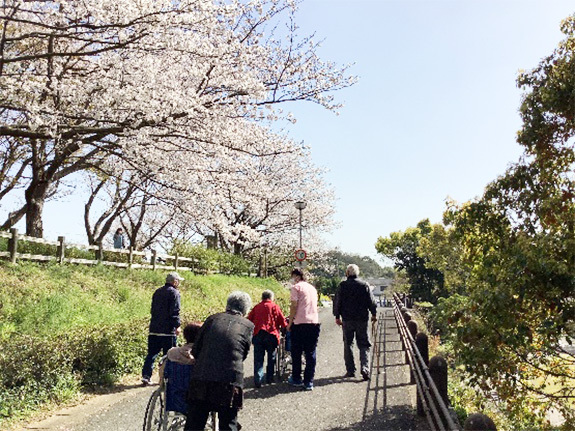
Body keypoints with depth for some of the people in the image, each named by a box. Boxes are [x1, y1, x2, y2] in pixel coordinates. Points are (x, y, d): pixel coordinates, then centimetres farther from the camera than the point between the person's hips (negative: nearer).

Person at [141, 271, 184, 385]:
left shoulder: (157, 292, 15)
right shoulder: (174, 293, -9)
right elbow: (175, 311, -16)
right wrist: (177, 326, -12)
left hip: (154, 329, 7)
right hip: (168, 329, -6)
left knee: (152, 353, 9)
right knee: (169, 354, 5)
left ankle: (146, 375, 2)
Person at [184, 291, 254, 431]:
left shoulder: (213, 319, 10)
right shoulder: (248, 326, 8)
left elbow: (195, 350, 9)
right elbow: (243, 355, 10)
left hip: (200, 379, 2)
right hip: (230, 383, -1)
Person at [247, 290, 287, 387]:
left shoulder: (256, 307, 15)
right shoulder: (275, 306, 6)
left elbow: (249, 320, 11)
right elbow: (282, 321, 3)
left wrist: (253, 329, 24)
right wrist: (285, 327, 21)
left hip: (257, 334, 2)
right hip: (271, 334, -2)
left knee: (258, 358, 3)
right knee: (271, 357, 14)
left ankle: (257, 380, -6)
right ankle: (269, 378, 19)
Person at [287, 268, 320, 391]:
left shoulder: (296, 287, -2)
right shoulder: (313, 288, 17)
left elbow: (294, 306, -8)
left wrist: (290, 323, 0)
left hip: (300, 324, -5)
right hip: (315, 323, 5)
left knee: (296, 353, 11)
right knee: (311, 353, 8)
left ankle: (296, 379, 20)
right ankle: (309, 382, 8)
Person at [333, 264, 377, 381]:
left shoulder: (342, 285, -1)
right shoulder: (364, 285, 0)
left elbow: (337, 302, 1)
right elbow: (371, 301, 3)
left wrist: (337, 316, 9)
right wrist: (374, 314, 14)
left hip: (347, 319, 0)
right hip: (362, 319, 0)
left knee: (348, 345, 10)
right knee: (363, 345, 6)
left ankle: (350, 370, 11)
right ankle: (365, 369, -7)